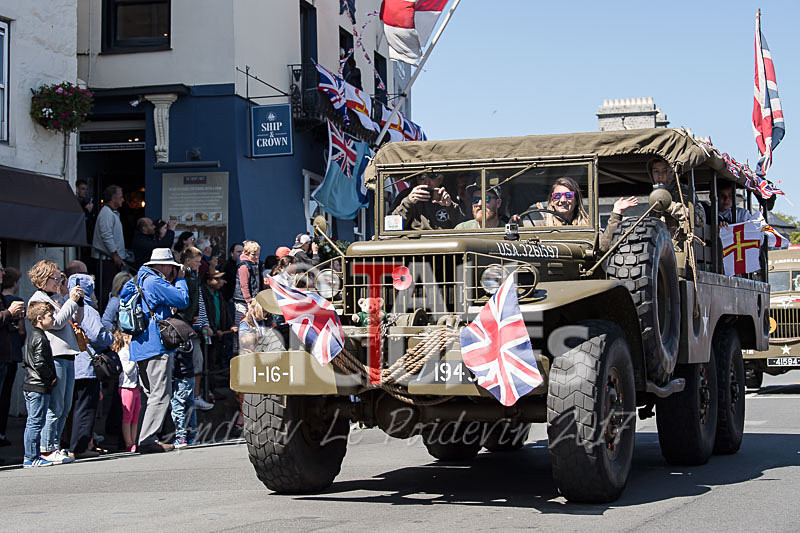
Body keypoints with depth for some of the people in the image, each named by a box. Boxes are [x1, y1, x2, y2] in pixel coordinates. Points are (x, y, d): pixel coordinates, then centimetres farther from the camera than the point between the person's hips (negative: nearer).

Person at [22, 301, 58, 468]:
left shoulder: (32, 336, 16)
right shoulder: (40, 338, -15)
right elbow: (39, 363, -23)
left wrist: (50, 377, 18)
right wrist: (52, 377, -10)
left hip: (30, 386, 10)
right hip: (39, 387, -10)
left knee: (32, 423, 13)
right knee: (35, 423, -7)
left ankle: (32, 457, 18)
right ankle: (31, 458, -5)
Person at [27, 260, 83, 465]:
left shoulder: (59, 298, 18)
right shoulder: (37, 300, -5)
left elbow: (77, 320, 22)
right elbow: (57, 322, -14)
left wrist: (79, 301, 7)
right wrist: (71, 301, -10)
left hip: (67, 356, 8)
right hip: (54, 356, -8)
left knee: (65, 408, 10)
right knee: (54, 407, -8)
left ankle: (54, 446, 17)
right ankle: (47, 449, -2)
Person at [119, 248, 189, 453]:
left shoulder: (137, 281, 17)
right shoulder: (155, 282, -11)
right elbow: (182, 300, -11)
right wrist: (180, 278, 4)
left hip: (139, 347, 10)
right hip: (157, 345, -10)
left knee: (152, 394, 15)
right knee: (161, 394, -9)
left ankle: (147, 438, 14)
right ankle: (147, 440, -13)